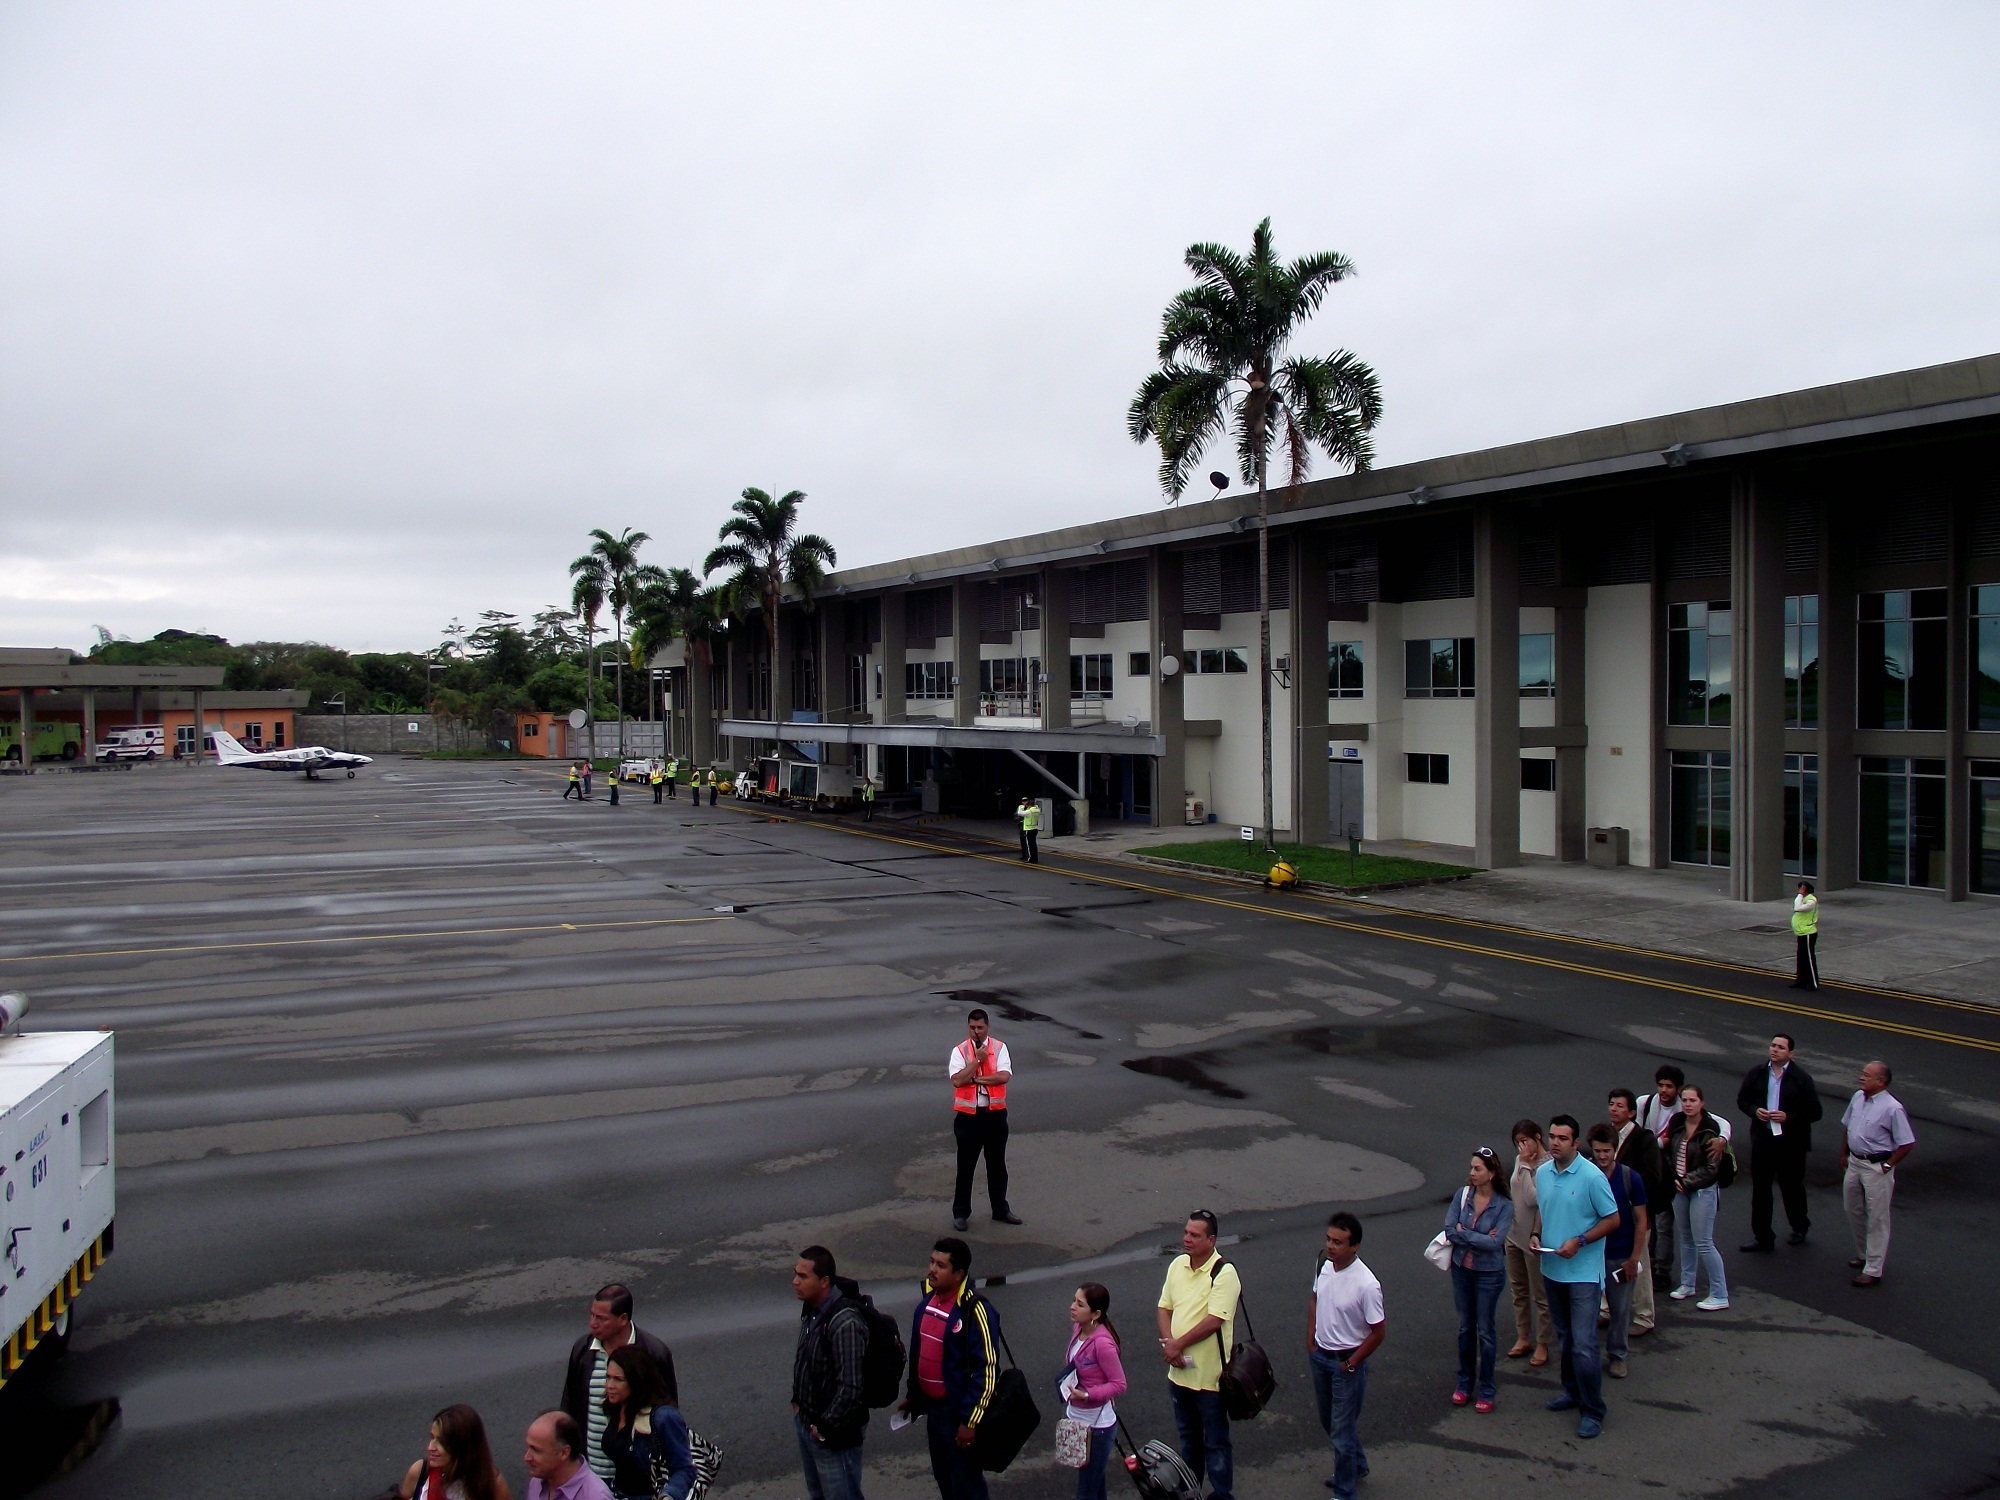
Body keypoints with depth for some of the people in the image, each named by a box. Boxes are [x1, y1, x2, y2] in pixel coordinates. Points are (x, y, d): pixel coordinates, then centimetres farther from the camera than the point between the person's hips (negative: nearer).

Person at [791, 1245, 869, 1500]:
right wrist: (798, 1401, 11)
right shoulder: (811, 1310, 0)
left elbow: (851, 1388, -29)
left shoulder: (845, 1323, -29)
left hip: (834, 1432, -9)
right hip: (806, 1422, 9)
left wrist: (826, 1427, -19)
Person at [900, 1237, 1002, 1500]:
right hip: (932, 1407, 7)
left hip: (959, 1412, -7)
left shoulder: (974, 1311, -23)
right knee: (943, 1477, 22)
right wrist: (913, 1395, 19)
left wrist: (970, 1420, -21)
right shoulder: (927, 1298, 1)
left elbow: (987, 1369, -22)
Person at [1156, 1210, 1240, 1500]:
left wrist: (1178, 1344, -18)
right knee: (1188, 1435, 23)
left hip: (1209, 1374, -6)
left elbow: (1214, 1320, -24)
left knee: (1215, 1441, 8)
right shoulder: (1178, 1265, 3)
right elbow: (1164, 1307, 6)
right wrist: (1169, 1342, -11)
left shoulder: (1224, 1273, -19)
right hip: (1179, 1370, 7)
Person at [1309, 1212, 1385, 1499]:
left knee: (1341, 1430, 6)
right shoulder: (1325, 1266, -8)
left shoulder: (1366, 1284, -27)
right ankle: (1357, 1467, 47)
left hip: (1346, 1361, -7)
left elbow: (1378, 1331, -18)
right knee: (1329, 1421, 24)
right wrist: (1311, 1340, 7)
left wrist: (1352, 1364, -12)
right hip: (1320, 1356, 7)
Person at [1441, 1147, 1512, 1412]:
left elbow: (1495, 1242, -24)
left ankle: (1486, 1390, 20)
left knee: (1485, 1331, 7)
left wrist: (1463, 1233, -17)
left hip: (1489, 1273, -3)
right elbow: (1449, 1231, -13)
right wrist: (1479, 1238, -20)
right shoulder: (1462, 1195, -7)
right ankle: (1464, 1383, 30)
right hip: (1461, 1269, 3)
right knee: (1465, 1328, 15)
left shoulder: (1504, 1205, -14)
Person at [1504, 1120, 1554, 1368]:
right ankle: (1523, 1337, 32)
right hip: (1514, 1235, 8)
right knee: (1518, 1290, 19)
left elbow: (1534, 1199, -27)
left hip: (1534, 1238, -8)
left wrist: (1526, 1166, -25)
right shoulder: (1520, 1160, 3)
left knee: (1540, 1294, 6)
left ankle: (1542, 1344, 18)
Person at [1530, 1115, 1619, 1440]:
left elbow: (1612, 1220, -10)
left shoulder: (1592, 1176, -16)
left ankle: (1592, 1410, 3)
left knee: (1583, 1344, -8)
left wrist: (1579, 1242, -19)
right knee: (1564, 1338, 18)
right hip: (1551, 1269, 6)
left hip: (1583, 1272, -6)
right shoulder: (1542, 1173, 4)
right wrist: (1536, 1235, 0)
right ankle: (1573, 1392, 34)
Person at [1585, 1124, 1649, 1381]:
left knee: (1621, 1310, 9)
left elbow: (1641, 1220, -3)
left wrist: (1634, 1258, -6)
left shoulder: (1630, 1178, -8)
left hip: (1621, 1256, 0)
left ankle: (1617, 1355, 26)